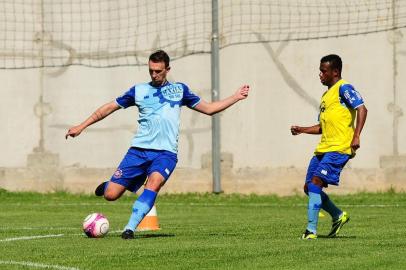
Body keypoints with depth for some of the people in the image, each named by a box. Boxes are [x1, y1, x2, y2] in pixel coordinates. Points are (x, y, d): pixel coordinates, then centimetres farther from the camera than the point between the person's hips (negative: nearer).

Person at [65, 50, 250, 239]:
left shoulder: (180, 89, 15)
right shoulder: (139, 90, 11)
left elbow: (208, 108, 20)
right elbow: (109, 107, 16)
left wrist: (236, 97, 12)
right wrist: (81, 126, 13)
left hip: (166, 153, 0)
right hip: (139, 150, 1)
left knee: (154, 183, -32)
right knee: (111, 195, -8)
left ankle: (130, 228, -29)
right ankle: (108, 185, 30)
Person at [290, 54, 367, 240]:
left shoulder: (343, 88, -5)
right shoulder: (326, 95, 23)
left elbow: (361, 109, -17)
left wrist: (356, 136, -26)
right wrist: (302, 130, 16)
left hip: (338, 148, -10)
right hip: (323, 148, 10)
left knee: (315, 183, -19)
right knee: (309, 187, 7)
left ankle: (311, 230, -19)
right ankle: (338, 216, 23)